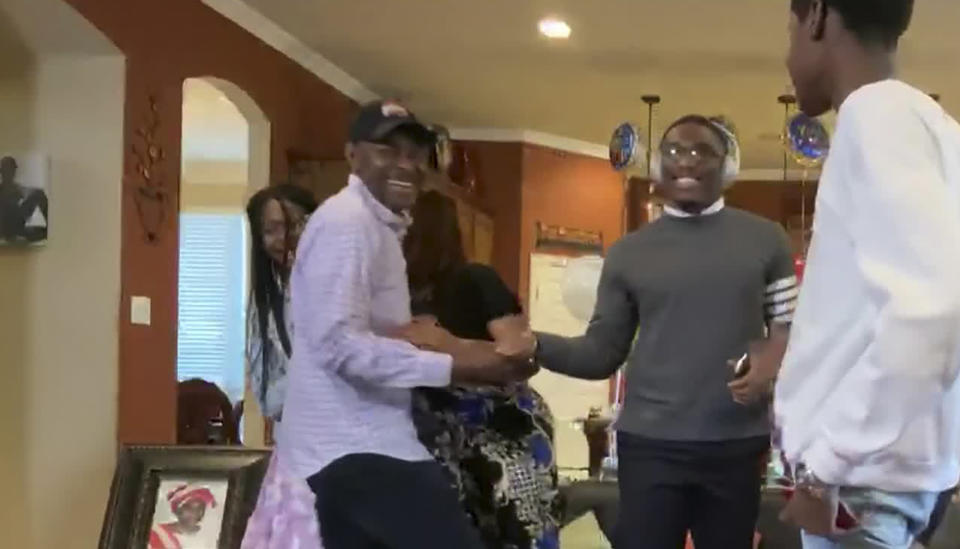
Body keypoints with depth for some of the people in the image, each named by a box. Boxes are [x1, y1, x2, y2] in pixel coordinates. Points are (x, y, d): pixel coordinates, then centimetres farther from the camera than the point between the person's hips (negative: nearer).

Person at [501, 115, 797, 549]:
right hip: (650, 445, 0)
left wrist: (774, 366, -12)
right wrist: (537, 347, -12)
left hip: (737, 446, 1)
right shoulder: (628, 253, 6)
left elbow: (790, 328, 10)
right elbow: (602, 354, 6)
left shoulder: (766, 240, 6)